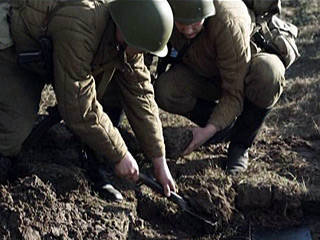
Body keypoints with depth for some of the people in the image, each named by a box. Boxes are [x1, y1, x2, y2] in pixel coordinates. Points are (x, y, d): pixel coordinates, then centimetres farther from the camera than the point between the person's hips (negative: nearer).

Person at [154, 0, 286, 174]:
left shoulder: (229, 23, -39)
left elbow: (234, 94, -36)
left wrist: (209, 130, -46)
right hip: (204, 72, 4)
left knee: (268, 75, -40)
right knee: (165, 91, -27)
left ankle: (240, 144, -13)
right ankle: (228, 125, 0)